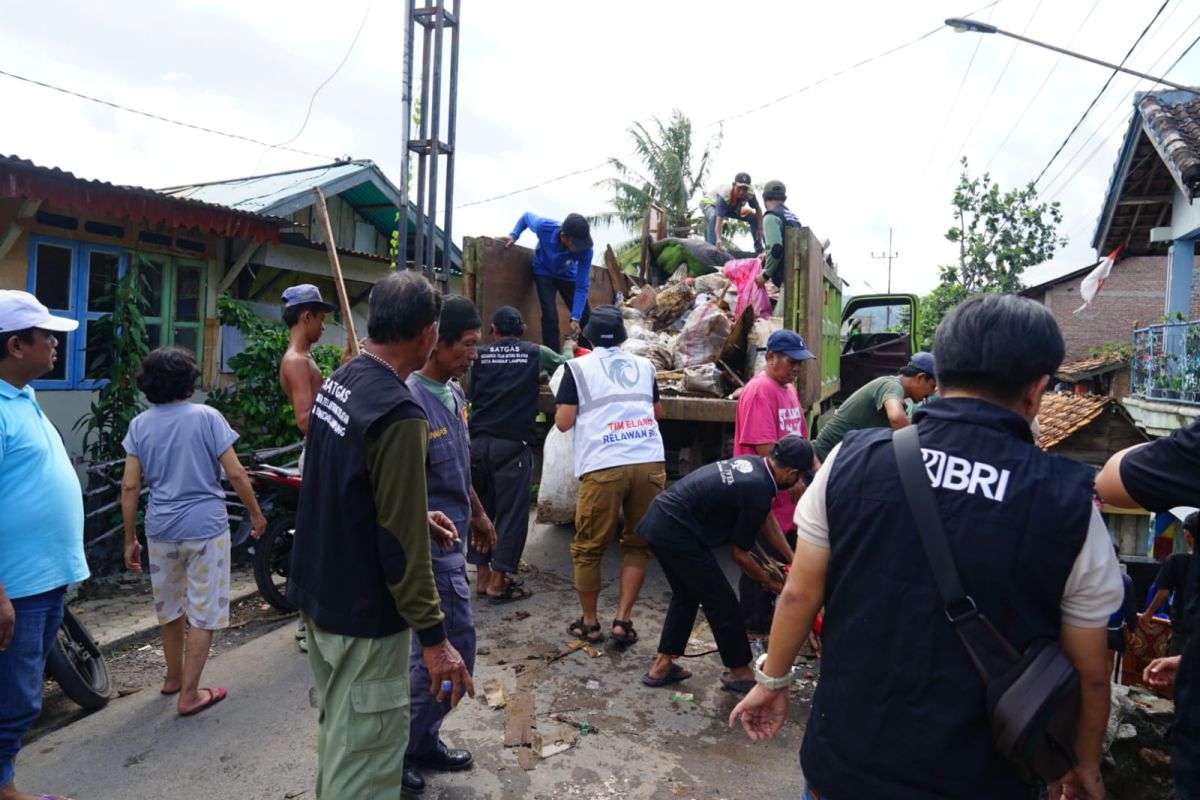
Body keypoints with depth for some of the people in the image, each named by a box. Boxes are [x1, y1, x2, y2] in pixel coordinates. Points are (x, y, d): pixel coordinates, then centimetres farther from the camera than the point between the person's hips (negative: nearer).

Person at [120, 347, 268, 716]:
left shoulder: (139, 425, 1)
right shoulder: (206, 416, -8)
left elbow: (130, 486, 0)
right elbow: (235, 473, -11)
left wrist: (130, 539, 8)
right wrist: (255, 513, 2)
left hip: (161, 529, 4)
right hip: (206, 527, -4)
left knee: (169, 607, 22)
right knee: (204, 613, 6)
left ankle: (174, 676, 40)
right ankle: (189, 694, 11)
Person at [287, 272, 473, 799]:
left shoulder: (338, 381, 2)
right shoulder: (399, 413, -26)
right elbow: (402, 544, -24)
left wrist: (417, 515, 13)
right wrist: (433, 637, -17)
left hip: (317, 592, 9)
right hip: (363, 614, -9)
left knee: (337, 729, 26)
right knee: (365, 757, 6)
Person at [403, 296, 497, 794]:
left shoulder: (455, 394, 7)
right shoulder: (410, 402, -21)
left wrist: (477, 514, 24)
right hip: (431, 545, -9)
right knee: (454, 650, 0)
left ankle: (422, 741, 34)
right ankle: (398, 751, 19)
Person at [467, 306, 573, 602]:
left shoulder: (479, 355, 5)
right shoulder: (535, 353, 1)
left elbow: (470, 394, 15)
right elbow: (564, 364, 20)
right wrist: (569, 348, 40)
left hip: (479, 442, 3)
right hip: (513, 444, -3)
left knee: (480, 509, 15)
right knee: (511, 511, 4)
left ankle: (482, 576, 23)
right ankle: (498, 582, 7)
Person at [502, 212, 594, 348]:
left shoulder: (585, 249, -34)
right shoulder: (544, 227, -36)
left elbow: (582, 286, -28)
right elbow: (526, 216, -10)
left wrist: (575, 317, -35)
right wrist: (514, 235, -23)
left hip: (568, 275, 2)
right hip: (545, 273, -1)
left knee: (586, 318, -2)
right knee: (550, 316, -19)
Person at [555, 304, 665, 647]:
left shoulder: (578, 367, 7)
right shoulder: (644, 365, 17)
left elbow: (563, 422, 2)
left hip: (602, 467, -3)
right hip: (649, 462, 3)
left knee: (589, 548, 11)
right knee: (638, 544, 15)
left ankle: (590, 623, 22)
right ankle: (623, 620, 14)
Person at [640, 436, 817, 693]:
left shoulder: (753, 463, 7)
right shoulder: (756, 491, -17)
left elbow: (767, 519, 21)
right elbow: (740, 555, -5)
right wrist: (770, 582, 12)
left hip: (659, 519, 9)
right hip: (676, 531, -9)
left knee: (686, 595, 23)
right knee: (721, 601, 7)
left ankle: (661, 666, 29)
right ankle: (739, 671, 24)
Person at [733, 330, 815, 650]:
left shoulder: (789, 390, 14)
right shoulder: (760, 391, -16)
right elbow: (764, 447, -22)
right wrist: (794, 482, -17)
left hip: (788, 497, 9)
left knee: (783, 563, 18)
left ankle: (770, 624, 34)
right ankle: (753, 632, 16)